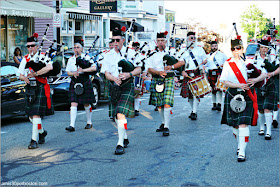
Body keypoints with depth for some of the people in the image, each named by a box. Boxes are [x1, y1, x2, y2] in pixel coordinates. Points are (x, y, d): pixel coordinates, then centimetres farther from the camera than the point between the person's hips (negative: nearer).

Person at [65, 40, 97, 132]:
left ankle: (89, 122, 25)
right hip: (74, 84, 2)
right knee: (73, 104, -8)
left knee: (86, 104, 7)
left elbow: (94, 68, -9)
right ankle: (72, 125, -13)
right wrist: (73, 73, -13)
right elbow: (68, 72, 10)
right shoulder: (71, 59, 10)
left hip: (85, 84, -2)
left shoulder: (87, 57, 0)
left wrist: (83, 70, -22)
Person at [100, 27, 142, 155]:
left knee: (121, 114, -17)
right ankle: (125, 138, 34)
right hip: (114, 87, 5)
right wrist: (114, 78, -17)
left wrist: (129, 74, -20)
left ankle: (120, 144, -15)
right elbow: (106, 73, 4)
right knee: (116, 116, 13)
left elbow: (139, 69, -2)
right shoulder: (108, 55, 9)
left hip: (127, 87, -5)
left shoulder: (130, 52, 0)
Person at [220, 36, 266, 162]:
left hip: (247, 96, -2)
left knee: (243, 123, -12)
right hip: (232, 96, 2)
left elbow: (264, 74, 6)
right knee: (234, 124, 11)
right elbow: (225, 82, -2)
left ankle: (242, 152, -10)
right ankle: (240, 145, 36)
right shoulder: (228, 64, 3)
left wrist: (255, 80, -15)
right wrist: (239, 85, -17)